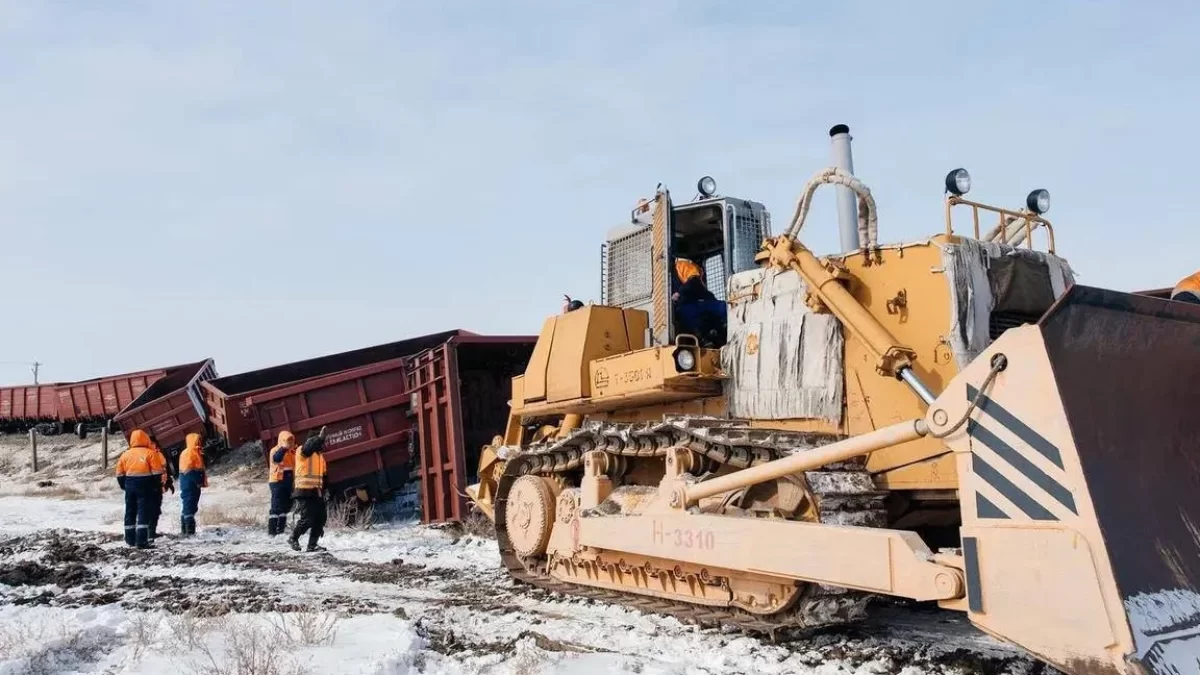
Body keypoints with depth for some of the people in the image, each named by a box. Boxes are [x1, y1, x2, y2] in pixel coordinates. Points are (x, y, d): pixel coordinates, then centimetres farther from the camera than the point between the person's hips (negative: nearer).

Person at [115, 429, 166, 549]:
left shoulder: (125, 454, 8)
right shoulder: (150, 453, -7)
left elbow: (120, 474, 11)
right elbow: (157, 473, -9)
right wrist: (158, 487, 0)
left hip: (130, 486, 5)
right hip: (145, 486, -5)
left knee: (130, 513, 14)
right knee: (144, 513, -6)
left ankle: (130, 540, 19)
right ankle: (142, 541, -13)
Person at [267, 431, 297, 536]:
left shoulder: (292, 452, 16)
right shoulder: (276, 450, -5)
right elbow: (276, 458, -28)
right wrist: (284, 447, -36)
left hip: (289, 482, 8)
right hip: (278, 482, -8)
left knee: (286, 507, 12)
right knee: (277, 507, -11)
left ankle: (281, 529, 21)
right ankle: (272, 531, -10)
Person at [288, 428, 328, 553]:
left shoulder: (320, 456, 18)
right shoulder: (302, 451, -6)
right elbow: (309, 447, -32)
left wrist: (323, 491, 20)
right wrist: (320, 437, -47)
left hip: (316, 493, 8)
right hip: (304, 491, -8)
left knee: (320, 519, 3)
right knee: (308, 519, -11)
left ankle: (312, 545, 10)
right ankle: (293, 538, 11)